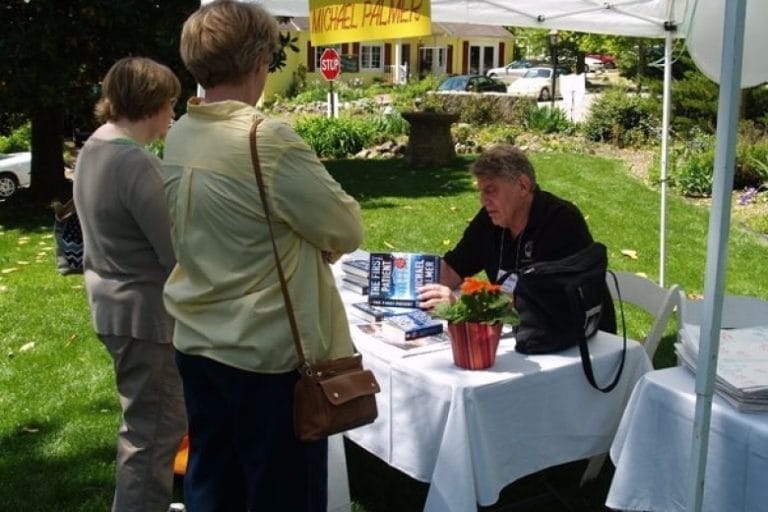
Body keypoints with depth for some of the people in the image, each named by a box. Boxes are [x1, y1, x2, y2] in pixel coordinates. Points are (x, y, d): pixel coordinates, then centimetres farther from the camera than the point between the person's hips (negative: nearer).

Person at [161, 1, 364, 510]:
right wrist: (317, 238, 6)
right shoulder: (268, 140, -22)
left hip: (198, 344, 8)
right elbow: (348, 231, -15)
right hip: (269, 352, -7)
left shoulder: (179, 139, 2)